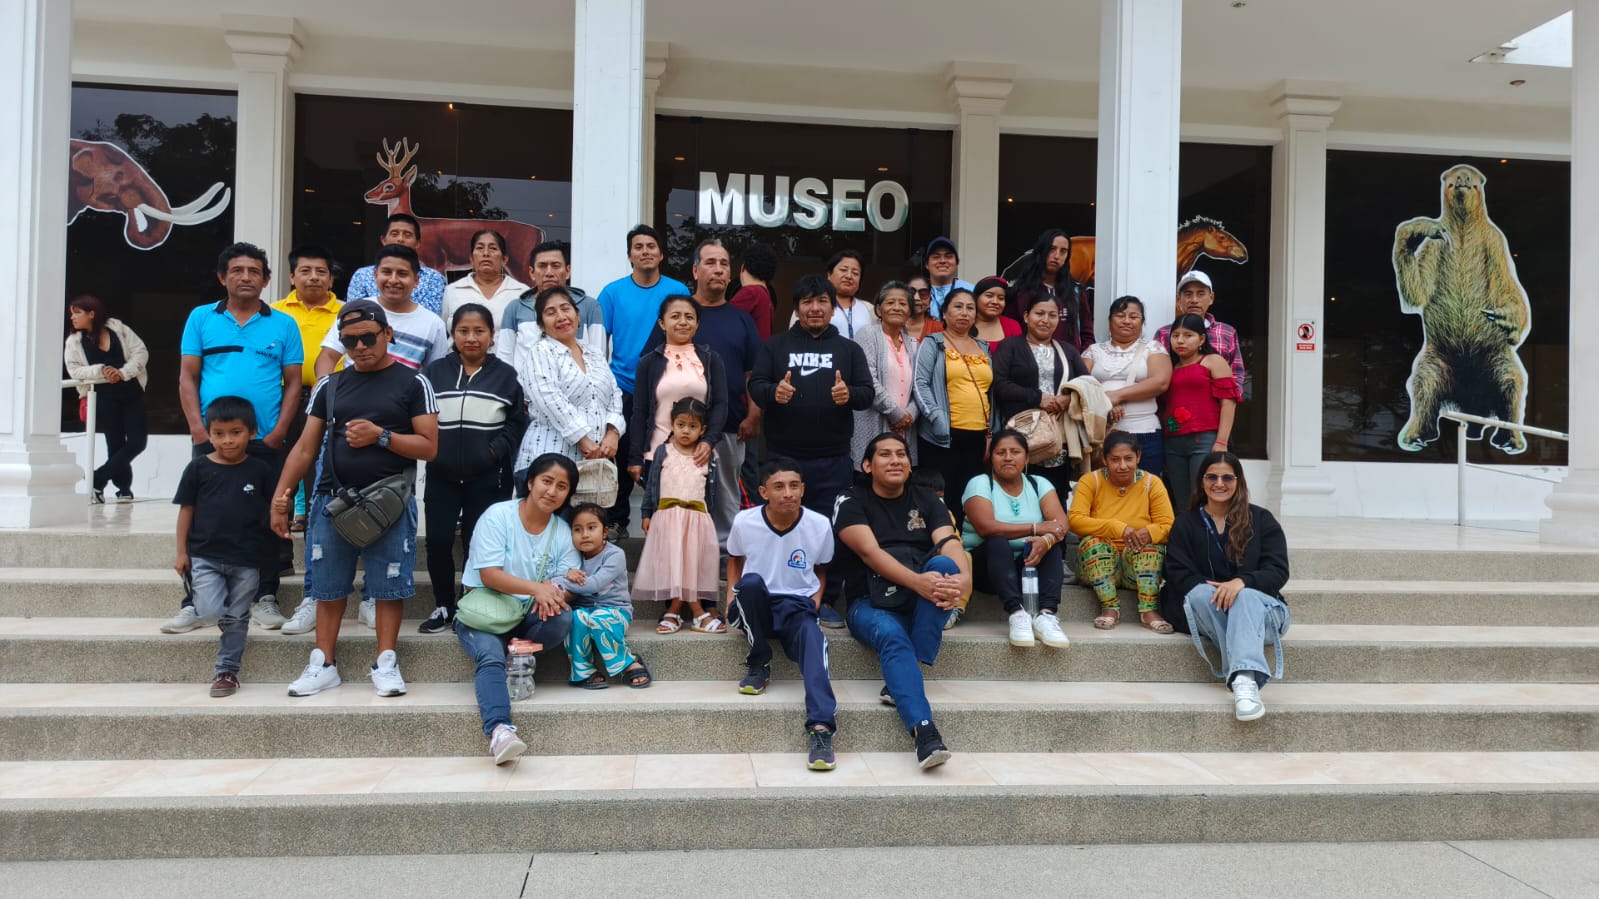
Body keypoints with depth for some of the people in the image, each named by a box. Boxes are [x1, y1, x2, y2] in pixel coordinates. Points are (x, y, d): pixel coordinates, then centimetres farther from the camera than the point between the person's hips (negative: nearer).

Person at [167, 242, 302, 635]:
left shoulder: (283, 325, 6)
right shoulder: (201, 318, 8)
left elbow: (293, 382, 4)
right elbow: (187, 377, 6)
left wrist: (279, 432, -7)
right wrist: (199, 429, -5)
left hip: (266, 441, 0)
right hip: (210, 440, 1)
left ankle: (265, 598, 14)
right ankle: (194, 602, 12)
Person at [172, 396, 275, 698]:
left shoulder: (260, 470, 0)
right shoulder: (199, 468, 0)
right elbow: (186, 510, 3)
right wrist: (182, 552, 1)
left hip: (246, 559, 0)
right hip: (205, 555, 0)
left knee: (237, 619, 8)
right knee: (210, 611, -15)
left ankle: (227, 671, 21)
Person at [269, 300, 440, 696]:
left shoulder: (412, 383, 1)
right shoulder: (329, 385, 11)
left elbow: (429, 447, -4)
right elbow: (305, 448, 11)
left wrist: (381, 436, -15)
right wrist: (280, 495, 3)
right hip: (332, 499, 3)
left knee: (387, 585, 0)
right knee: (328, 584, 7)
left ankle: (385, 664, 11)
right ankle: (323, 664, 18)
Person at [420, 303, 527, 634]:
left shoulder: (505, 375, 4)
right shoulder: (435, 372, 7)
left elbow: (518, 422, 3)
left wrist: (497, 450, -9)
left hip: (486, 478, -1)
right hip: (441, 476, 2)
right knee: (438, 541, 2)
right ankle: (443, 607, 19)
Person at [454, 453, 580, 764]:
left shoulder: (563, 533, 6)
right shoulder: (498, 515, -7)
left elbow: (565, 584, -2)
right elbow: (489, 575, -16)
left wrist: (552, 593, -27)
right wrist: (535, 588, -30)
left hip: (528, 616, 4)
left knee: (563, 618, -28)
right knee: (490, 655, -33)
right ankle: (499, 730, -48)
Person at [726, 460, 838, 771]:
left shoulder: (820, 525, -5)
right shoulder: (744, 522, -6)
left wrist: (817, 598, -2)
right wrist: (732, 595, 1)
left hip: (796, 606, -1)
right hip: (755, 607, 1)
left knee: (813, 638, -36)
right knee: (752, 582, -36)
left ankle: (821, 728, -47)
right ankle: (759, 664, -13)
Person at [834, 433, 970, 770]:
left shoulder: (927, 502, 13)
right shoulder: (852, 501, 2)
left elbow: (950, 543, -5)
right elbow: (869, 552, -15)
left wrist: (964, 578, -30)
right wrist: (918, 581, -32)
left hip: (923, 604, 3)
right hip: (872, 603, -3)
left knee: (944, 564, -29)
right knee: (892, 637, -35)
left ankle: (903, 680, -28)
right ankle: (924, 732, -48)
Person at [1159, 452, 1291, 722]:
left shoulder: (1261, 520, 10)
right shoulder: (1186, 523, 12)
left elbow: (1278, 571, -3)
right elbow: (1179, 575, 1)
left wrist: (1242, 582, -24)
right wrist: (1214, 588, -20)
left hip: (1258, 604, -1)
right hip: (1203, 610, 1)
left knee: (1244, 597, -36)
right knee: (1200, 593, -33)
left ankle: (1243, 678, -58)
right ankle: (1247, 676, -45)